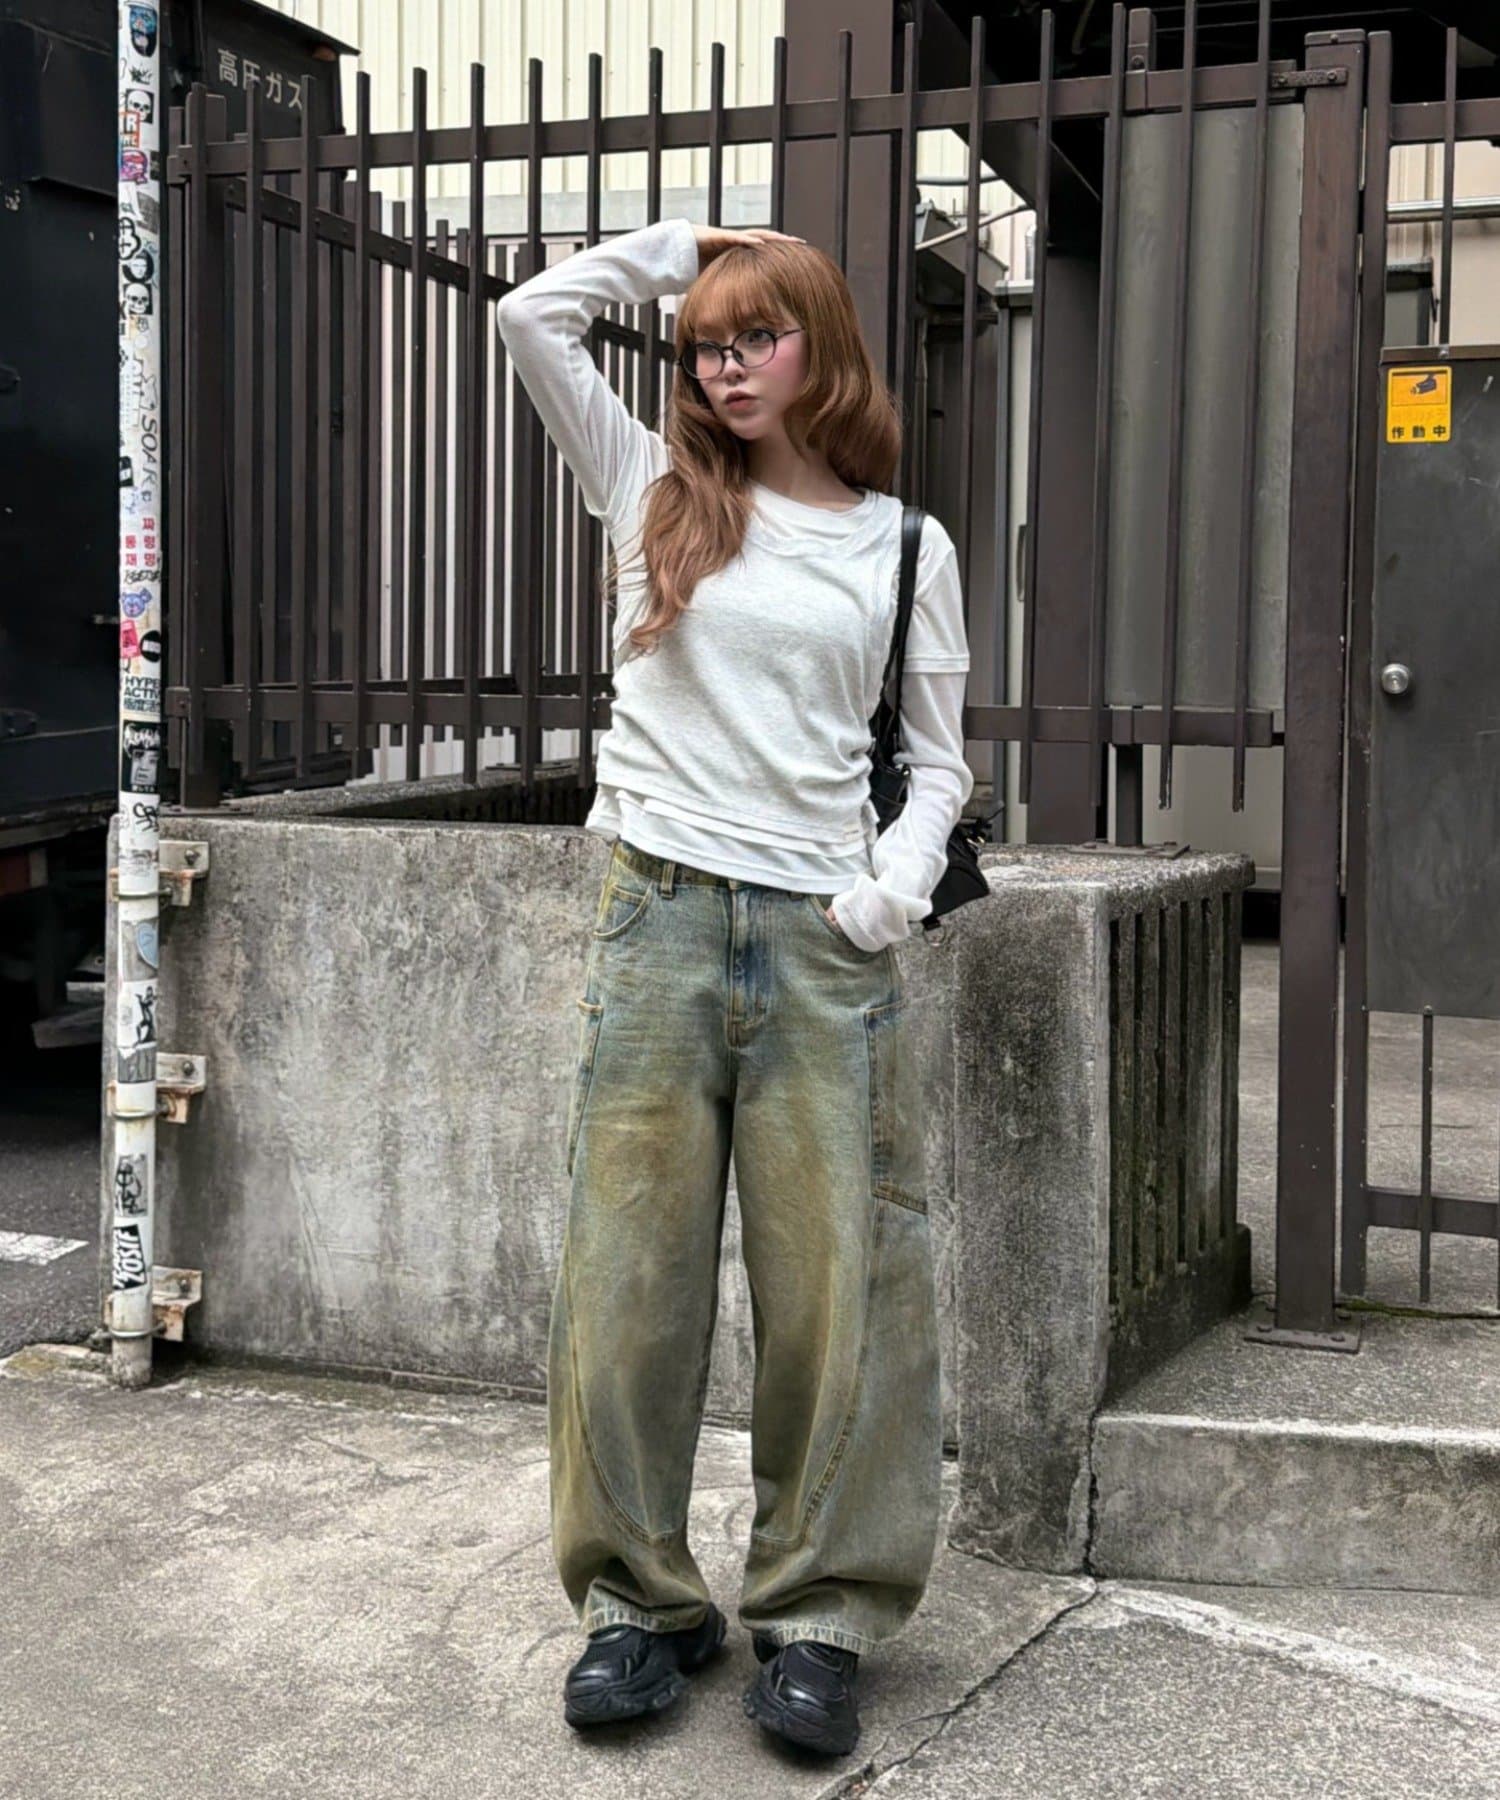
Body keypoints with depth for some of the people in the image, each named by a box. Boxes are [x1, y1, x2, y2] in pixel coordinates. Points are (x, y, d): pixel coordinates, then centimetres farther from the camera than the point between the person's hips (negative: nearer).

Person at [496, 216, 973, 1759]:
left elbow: (938, 759, 12)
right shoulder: (658, 493, 10)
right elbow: (533, 315, 4)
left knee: (838, 1284, 0)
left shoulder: (907, 548, 9)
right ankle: (640, 1601, 18)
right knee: (629, 1272, 3)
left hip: (827, 942, 0)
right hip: (662, 921, 1)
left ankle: (817, 1615, 15)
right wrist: (682, 242, 11)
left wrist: (899, 880, -5)